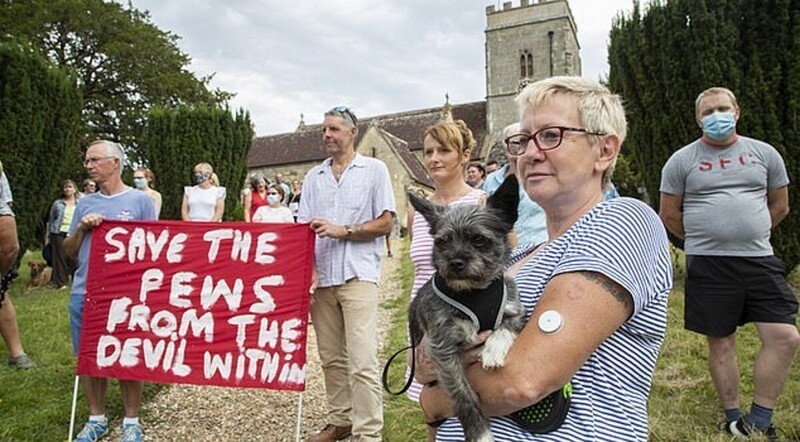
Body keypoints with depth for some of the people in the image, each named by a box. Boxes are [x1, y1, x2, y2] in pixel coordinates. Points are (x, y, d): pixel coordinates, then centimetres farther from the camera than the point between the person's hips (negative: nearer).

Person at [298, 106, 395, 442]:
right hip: (321, 278, 5)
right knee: (331, 358, 13)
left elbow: (385, 223, -2)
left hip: (358, 276, -4)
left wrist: (342, 230, -12)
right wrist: (308, 272, -6)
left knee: (362, 362, -8)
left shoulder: (374, 170, 2)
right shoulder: (313, 177, 14)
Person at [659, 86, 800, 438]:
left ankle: (758, 422, 11)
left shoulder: (764, 154, 9)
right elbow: (669, 215, 4)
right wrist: (705, 238, 9)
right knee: (721, 342, 5)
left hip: (760, 260, 3)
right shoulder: (682, 161, 0)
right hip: (708, 264, -3)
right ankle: (733, 419, 22)